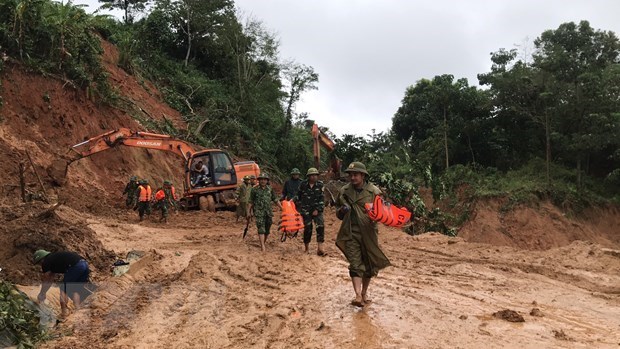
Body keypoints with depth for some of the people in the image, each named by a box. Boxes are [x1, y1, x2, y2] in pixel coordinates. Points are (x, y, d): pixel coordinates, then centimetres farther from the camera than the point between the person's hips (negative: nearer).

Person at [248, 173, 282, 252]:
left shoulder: (270, 189, 8)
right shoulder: (255, 190, 1)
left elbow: (276, 200, 11)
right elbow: (251, 202, 6)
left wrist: (282, 208, 5)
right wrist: (249, 211, 3)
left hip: (269, 212, 3)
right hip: (259, 212, -3)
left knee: (267, 230, 9)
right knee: (261, 229, -13)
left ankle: (263, 243, 26)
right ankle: (262, 246, -19)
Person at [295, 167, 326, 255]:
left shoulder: (320, 185, -1)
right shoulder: (303, 184, 0)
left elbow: (322, 199, -2)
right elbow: (298, 196, 15)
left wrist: (317, 210, -9)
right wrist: (296, 205, 20)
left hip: (317, 210, 0)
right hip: (306, 211, 0)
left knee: (320, 227, -14)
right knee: (307, 229, 0)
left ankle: (320, 249, -13)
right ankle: (306, 249, 15)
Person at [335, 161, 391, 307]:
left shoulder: (374, 191, -4)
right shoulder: (344, 191, 4)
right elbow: (338, 212, 17)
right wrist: (342, 210, -7)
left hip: (369, 233, 0)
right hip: (351, 233, 0)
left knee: (369, 265, 10)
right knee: (355, 264, -9)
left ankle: (364, 293, 28)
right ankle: (358, 296, -15)